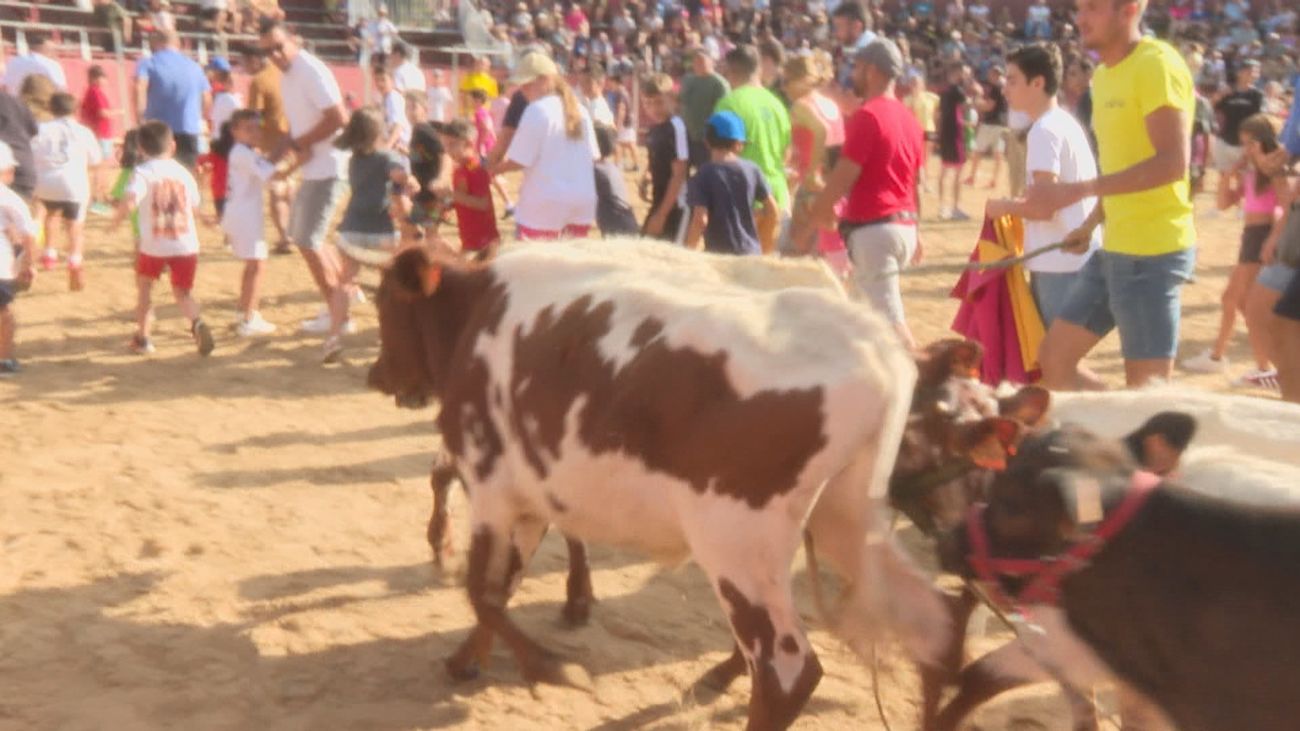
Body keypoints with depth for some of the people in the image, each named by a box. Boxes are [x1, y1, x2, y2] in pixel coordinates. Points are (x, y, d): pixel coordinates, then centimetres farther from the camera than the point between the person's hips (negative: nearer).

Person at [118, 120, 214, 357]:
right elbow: (194, 203, 17)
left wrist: (117, 218, -4)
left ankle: (142, 337, 25)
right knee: (182, 291, 13)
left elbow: (129, 202, -21)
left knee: (144, 285, 22)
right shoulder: (183, 172, 7)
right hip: (186, 244, 2)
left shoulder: (143, 172, -6)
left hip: (154, 245, -2)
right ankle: (196, 322, -17)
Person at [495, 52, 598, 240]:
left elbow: (519, 161, -13)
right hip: (581, 200, 7)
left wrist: (492, 168, 3)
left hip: (546, 202, -7)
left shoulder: (537, 110, -12)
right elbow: (592, 157, 12)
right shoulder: (579, 110, 10)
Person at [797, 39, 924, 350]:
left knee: (889, 317, -9)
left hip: (873, 228, -9)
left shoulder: (867, 116, -12)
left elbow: (840, 180, -15)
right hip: (904, 227, 9)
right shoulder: (908, 118, 14)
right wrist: (915, 231, 28)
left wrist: (807, 228, -9)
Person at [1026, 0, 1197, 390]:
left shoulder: (1156, 65, -14)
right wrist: (1093, 223, 13)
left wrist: (1078, 191, -27)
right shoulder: (1104, 75, 13)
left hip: (1153, 252, -9)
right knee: (1053, 359, 13)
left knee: (1148, 391, -3)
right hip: (1114, 249, 9)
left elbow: (1172, 163, -23)